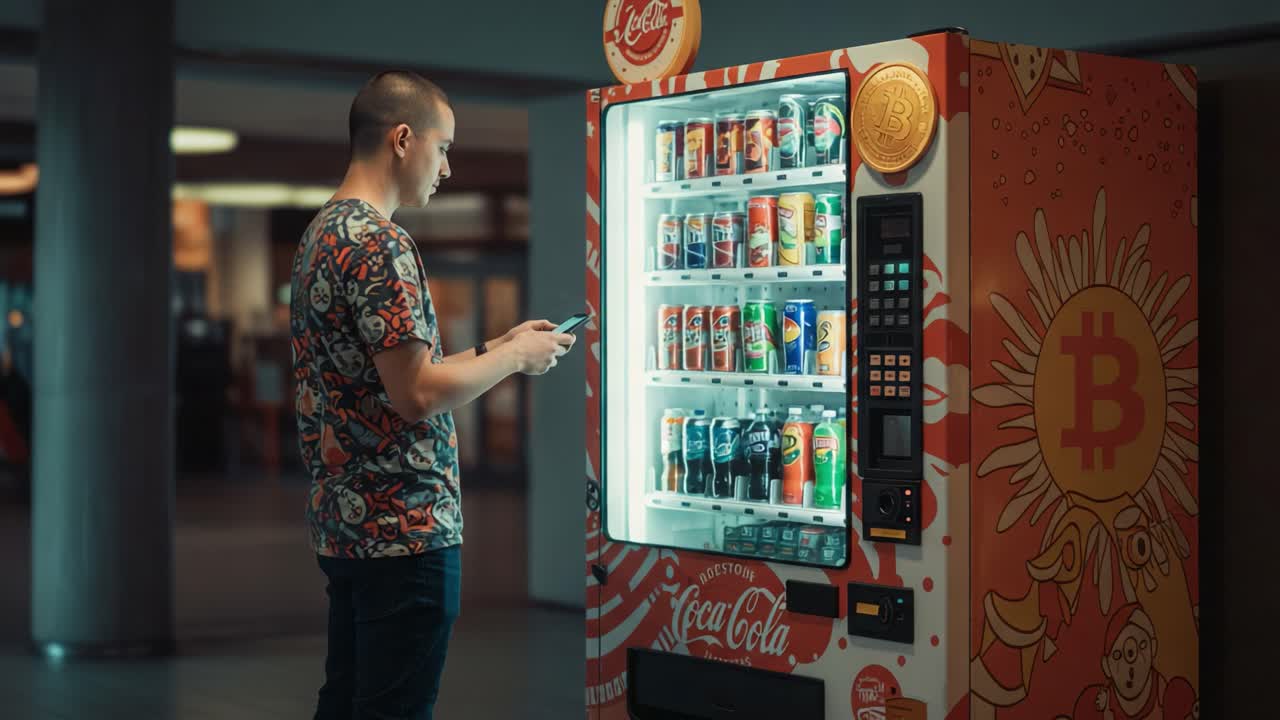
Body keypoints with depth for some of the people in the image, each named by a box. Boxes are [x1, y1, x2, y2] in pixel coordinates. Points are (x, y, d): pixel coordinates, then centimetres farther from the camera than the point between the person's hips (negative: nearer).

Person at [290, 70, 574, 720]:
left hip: (344, 520, 10)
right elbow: (417, 394, -21)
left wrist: (492, 348, 15)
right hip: (403, 527, -10)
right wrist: (515, 357, -6)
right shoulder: (380, 245, -17)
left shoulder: (321, 234, 14)